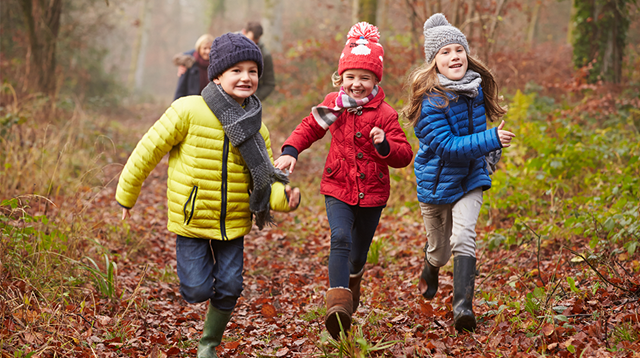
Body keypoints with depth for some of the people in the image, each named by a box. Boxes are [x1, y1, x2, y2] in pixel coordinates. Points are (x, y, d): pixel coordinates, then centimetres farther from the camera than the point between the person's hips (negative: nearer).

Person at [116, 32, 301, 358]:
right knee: (197, 291, -4)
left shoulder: (256, 128, 0)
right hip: (191, 219, -3)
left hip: (233, 222, 4)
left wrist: (283, 197, -20)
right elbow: (150, 149, -6)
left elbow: (265, 180, 3)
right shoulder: (189, 111, -14)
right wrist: (126, 194, 1)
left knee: (229, 289, 3)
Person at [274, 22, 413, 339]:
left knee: (359, 250, 15)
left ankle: (353, 279, 51)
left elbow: (404, 156, -8)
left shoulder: (384, 114, -9)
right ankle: (338, 305, -31)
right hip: (337, 189, 0)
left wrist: (385, 145, -28)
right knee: (340, 239, -22)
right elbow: (309, 128, 13)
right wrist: (290, 151, -2)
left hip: (372, 193, 0)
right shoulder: (333, 104, -2)